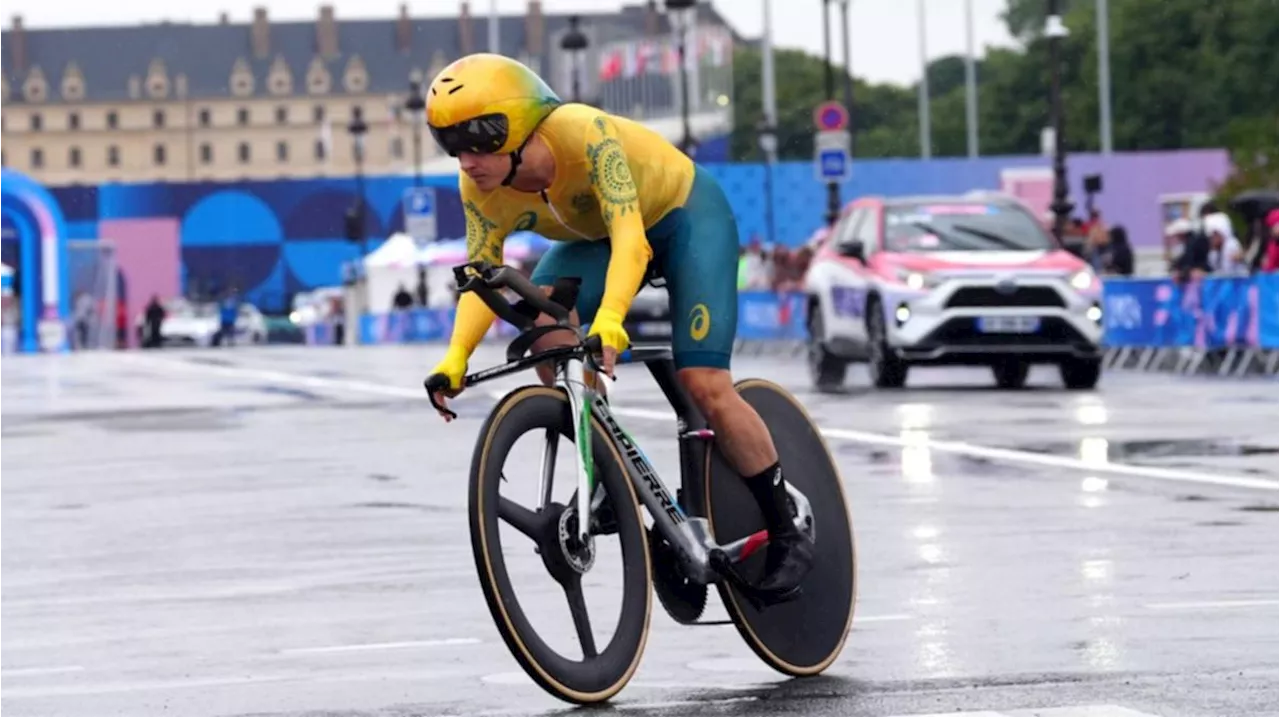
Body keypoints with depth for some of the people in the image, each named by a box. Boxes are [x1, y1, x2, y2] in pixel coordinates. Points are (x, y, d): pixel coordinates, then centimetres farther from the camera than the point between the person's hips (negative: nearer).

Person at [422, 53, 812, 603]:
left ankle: (787, 537, -2)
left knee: (704, 384, -17)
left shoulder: (584, 135, -38)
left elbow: (629, 239, -46)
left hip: (687, 214, -5)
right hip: (593, 236, 5)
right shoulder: (481, 189, -20)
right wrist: (455, 358, -32)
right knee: (542, 318, -26)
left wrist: (608, 323, -61)